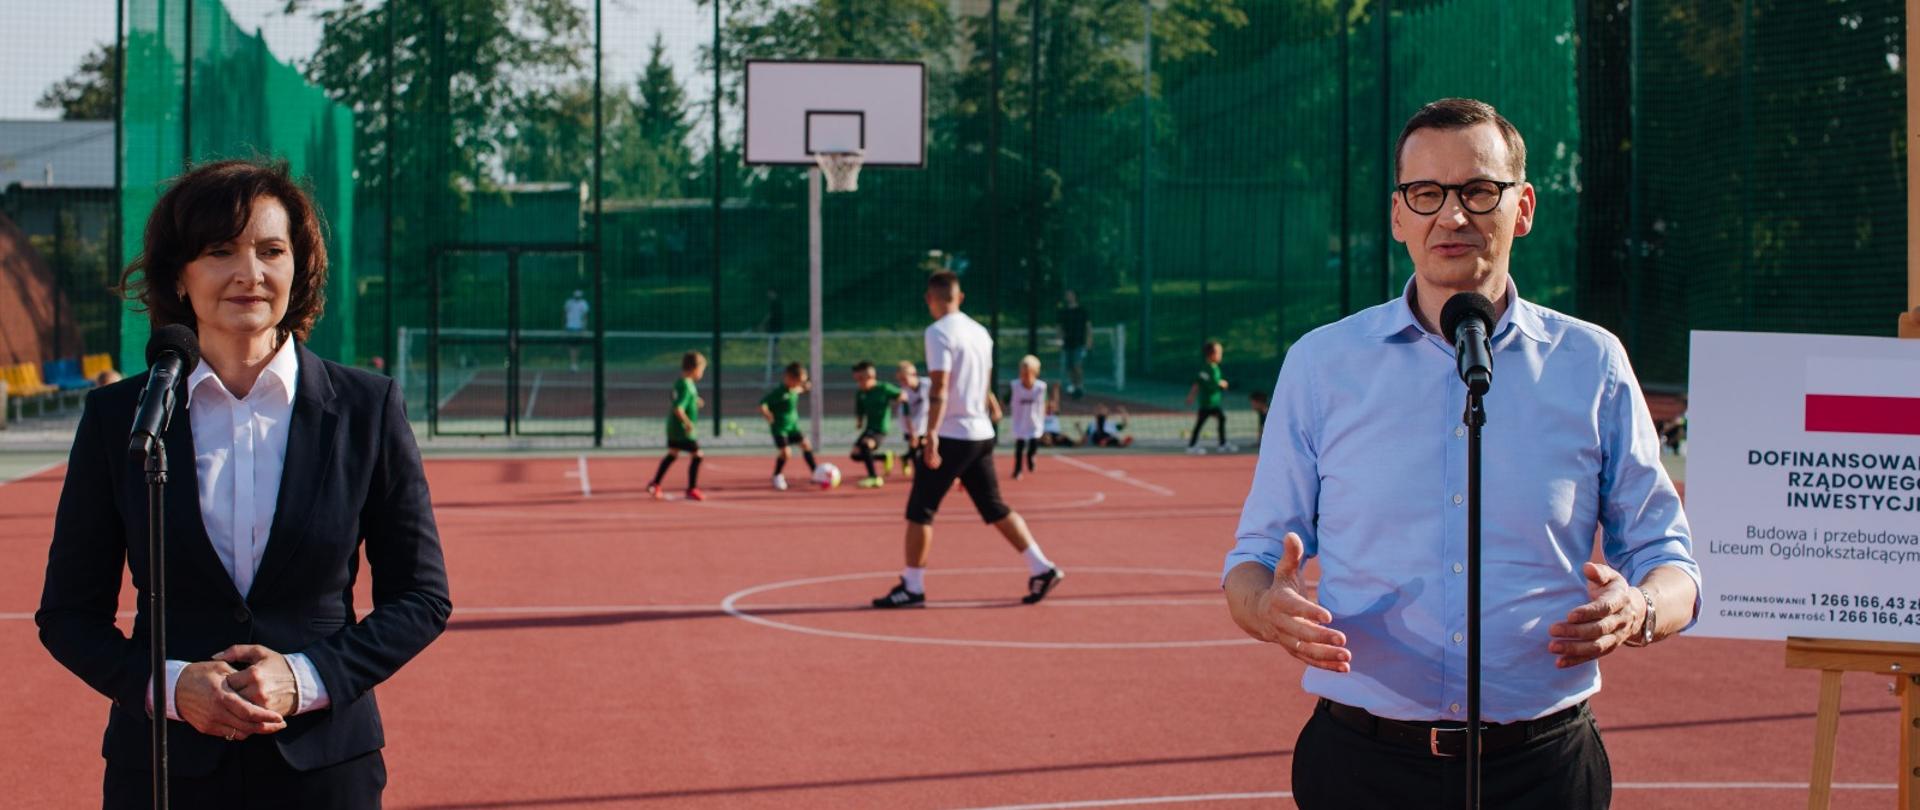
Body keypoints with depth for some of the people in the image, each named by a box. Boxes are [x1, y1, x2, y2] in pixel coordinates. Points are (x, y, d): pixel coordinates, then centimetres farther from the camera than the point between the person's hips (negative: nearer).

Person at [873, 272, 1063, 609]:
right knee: (994, 507, 13)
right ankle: (1041, 568, 8)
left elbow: (940, 387, -22)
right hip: (981, 435, 7)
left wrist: (932, 434, -27)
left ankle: (912, 587, 1)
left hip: (952, 434, -7)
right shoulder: (979, 331, 11)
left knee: (919, 509, 0)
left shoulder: (938, 332, -12)